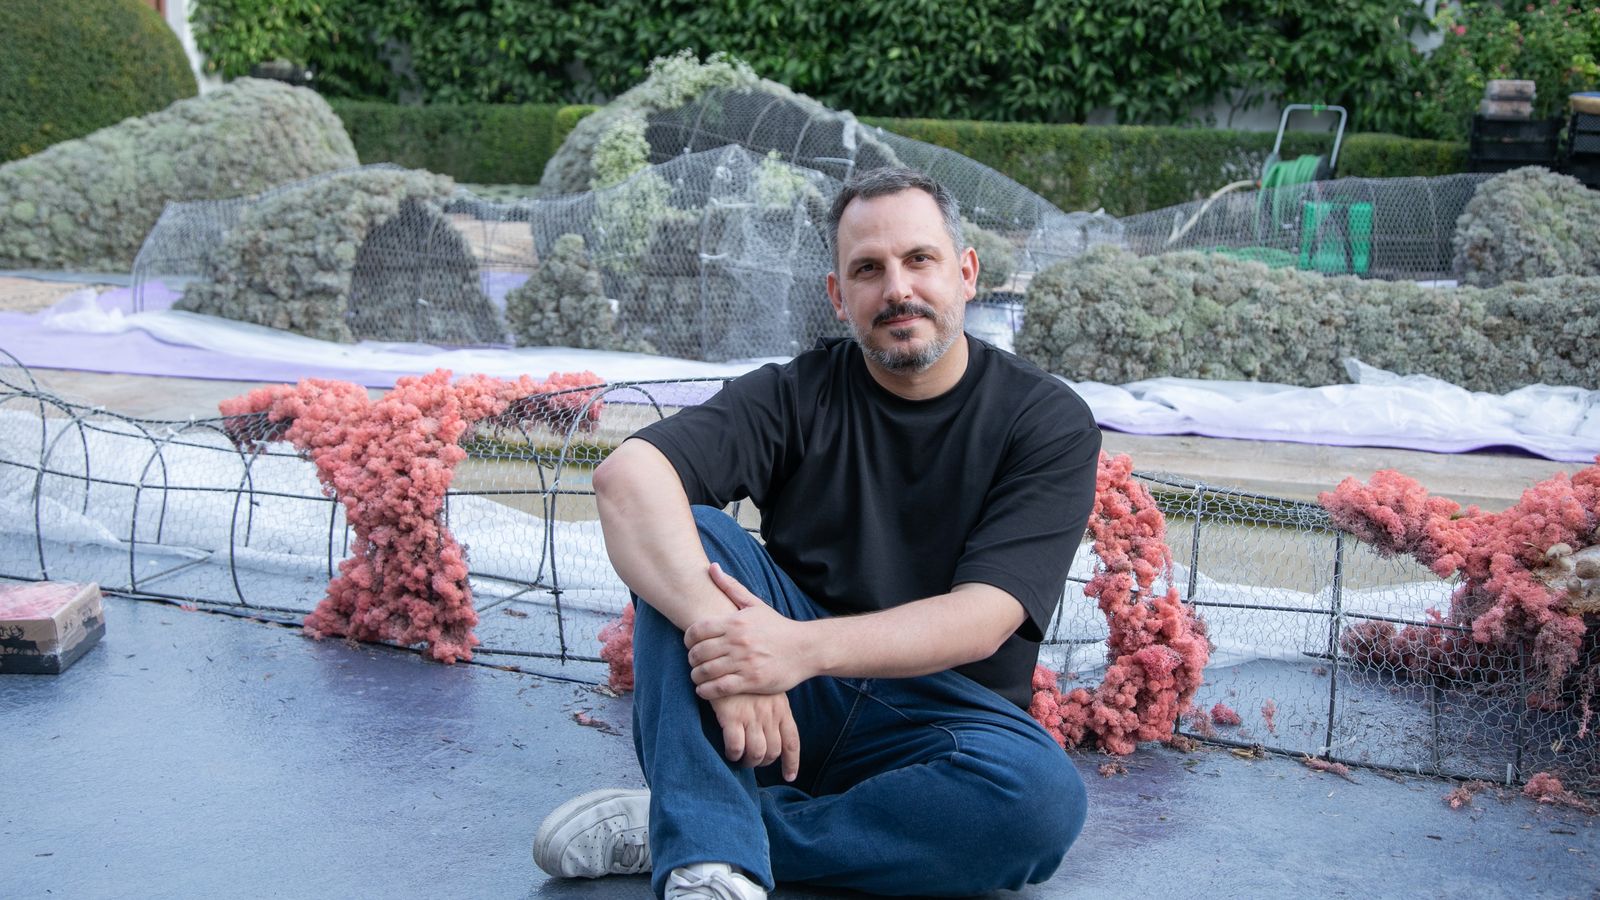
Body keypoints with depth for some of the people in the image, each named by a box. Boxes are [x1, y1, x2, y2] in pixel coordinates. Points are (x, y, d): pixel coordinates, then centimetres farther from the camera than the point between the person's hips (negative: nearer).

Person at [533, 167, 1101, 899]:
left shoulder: (1050, 422, -4)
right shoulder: (797, 395, -1)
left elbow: (982, 620, -17)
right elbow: (626, 475, -19)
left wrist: (804, 647, -33)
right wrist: (720, 631, -38)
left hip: (940, 713, 0)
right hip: (790, 700, 1)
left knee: (1045, 795, -33)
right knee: (684, 534, -22)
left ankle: (673, 827, -24)